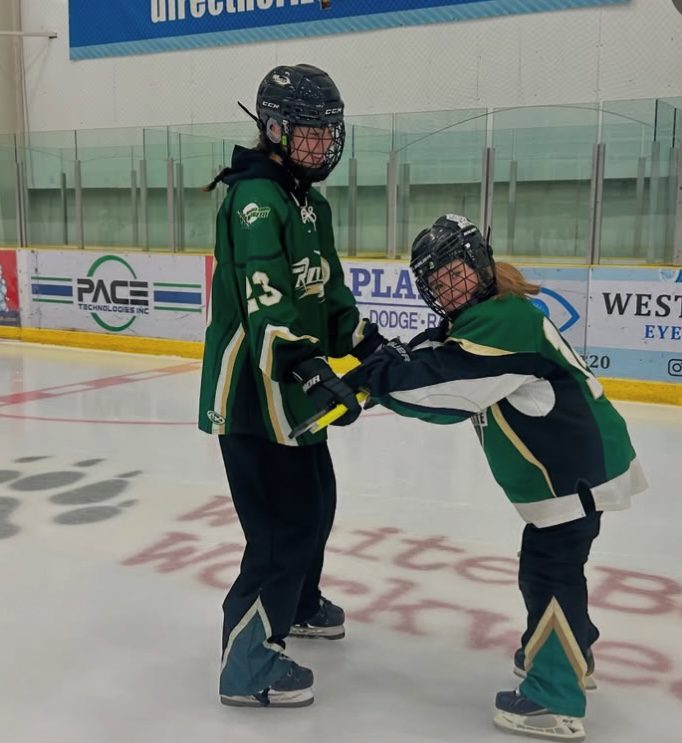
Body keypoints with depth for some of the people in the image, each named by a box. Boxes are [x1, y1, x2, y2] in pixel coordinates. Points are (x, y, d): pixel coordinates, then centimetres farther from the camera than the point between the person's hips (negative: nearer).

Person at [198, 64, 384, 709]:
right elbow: (266, 307, -29)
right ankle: (248, 663, 8)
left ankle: (297, 605, 44)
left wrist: (374, 346, 11)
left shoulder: (311, 203, 14)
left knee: (316, 503, 21)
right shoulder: (254, 200, -17)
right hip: (251, 395, -10)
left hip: (292, 390, 10)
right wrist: (316, 378, -37)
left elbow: (327, 293, 19)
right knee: (285, 522, -7)